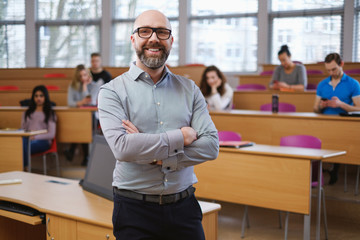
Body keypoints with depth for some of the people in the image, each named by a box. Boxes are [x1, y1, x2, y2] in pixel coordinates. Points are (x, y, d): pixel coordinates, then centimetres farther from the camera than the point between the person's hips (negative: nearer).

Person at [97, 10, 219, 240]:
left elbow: (211, 145, -4)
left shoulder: (189, 89, 7)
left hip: (183, 206, 3)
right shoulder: (112, 91, -3)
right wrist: (180, 137, -14)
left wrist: (157, 158, -15)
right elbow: (122, 147, -19)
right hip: (135, 210, -3)